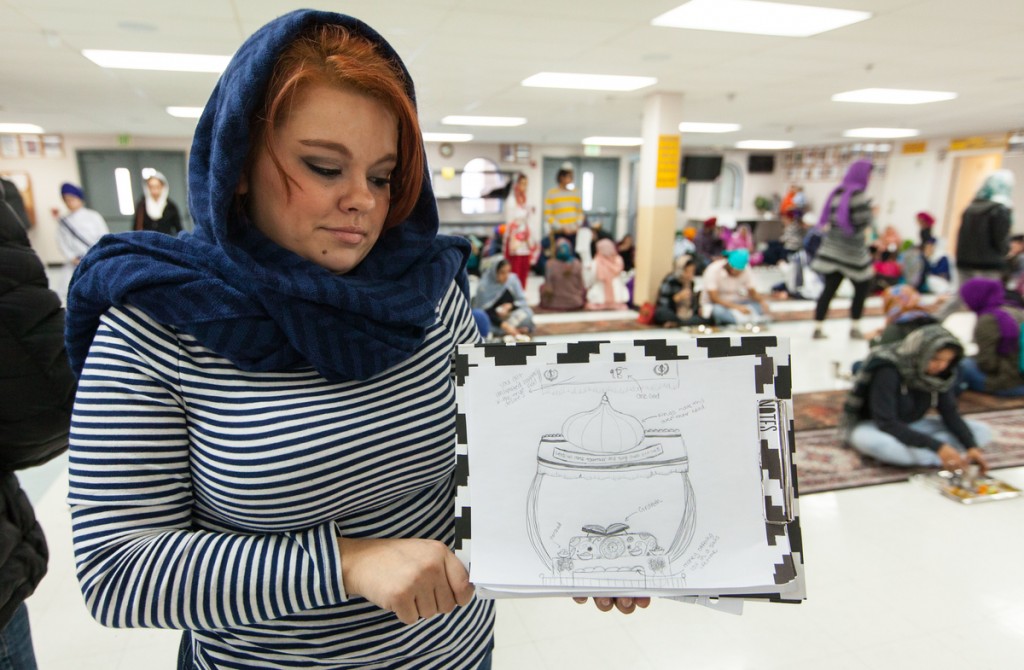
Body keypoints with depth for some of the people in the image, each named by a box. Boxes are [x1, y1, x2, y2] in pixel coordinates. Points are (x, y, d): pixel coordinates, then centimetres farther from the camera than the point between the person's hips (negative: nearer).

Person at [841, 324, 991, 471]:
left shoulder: (941, 371, -9)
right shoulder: (887, 370, -28)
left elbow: (950, 414, -5)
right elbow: (886, 424, -31)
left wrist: (971, 446, -21)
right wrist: (936, 446, -37)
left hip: (911, 426, 7)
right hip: (871, 425, -7)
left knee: (982, 431, -7)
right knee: (873, 442, -42)